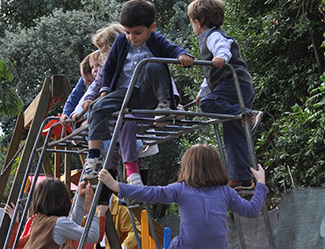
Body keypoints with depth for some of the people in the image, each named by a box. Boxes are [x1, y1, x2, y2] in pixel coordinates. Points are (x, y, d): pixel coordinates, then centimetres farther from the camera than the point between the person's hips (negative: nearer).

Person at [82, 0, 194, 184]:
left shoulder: (157, 42, 3)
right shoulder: (121, 42, 12)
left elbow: (173, 50, -10)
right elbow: (109, 67, 22)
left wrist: (183, 56, -35)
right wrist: (105, 90, 12)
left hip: (148, 94, -3)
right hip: (125, 92, 3)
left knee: (154, 66, -31)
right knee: (100, 108, -22)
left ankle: (164, 104, -15)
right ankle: (94, 158, -23)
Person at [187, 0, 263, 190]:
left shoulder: (213, 36, 0)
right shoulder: (211, 37, 32)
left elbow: (223, 47, -25)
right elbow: (211, 73, 43)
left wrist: (222, 57, -46)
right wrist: (202, 92, 51)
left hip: (235, 84, -10)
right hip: (241, 89, 10)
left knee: (208, 104, -29)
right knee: (234, 137, 7)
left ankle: (248, 115, -33)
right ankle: (243, 179, 5)